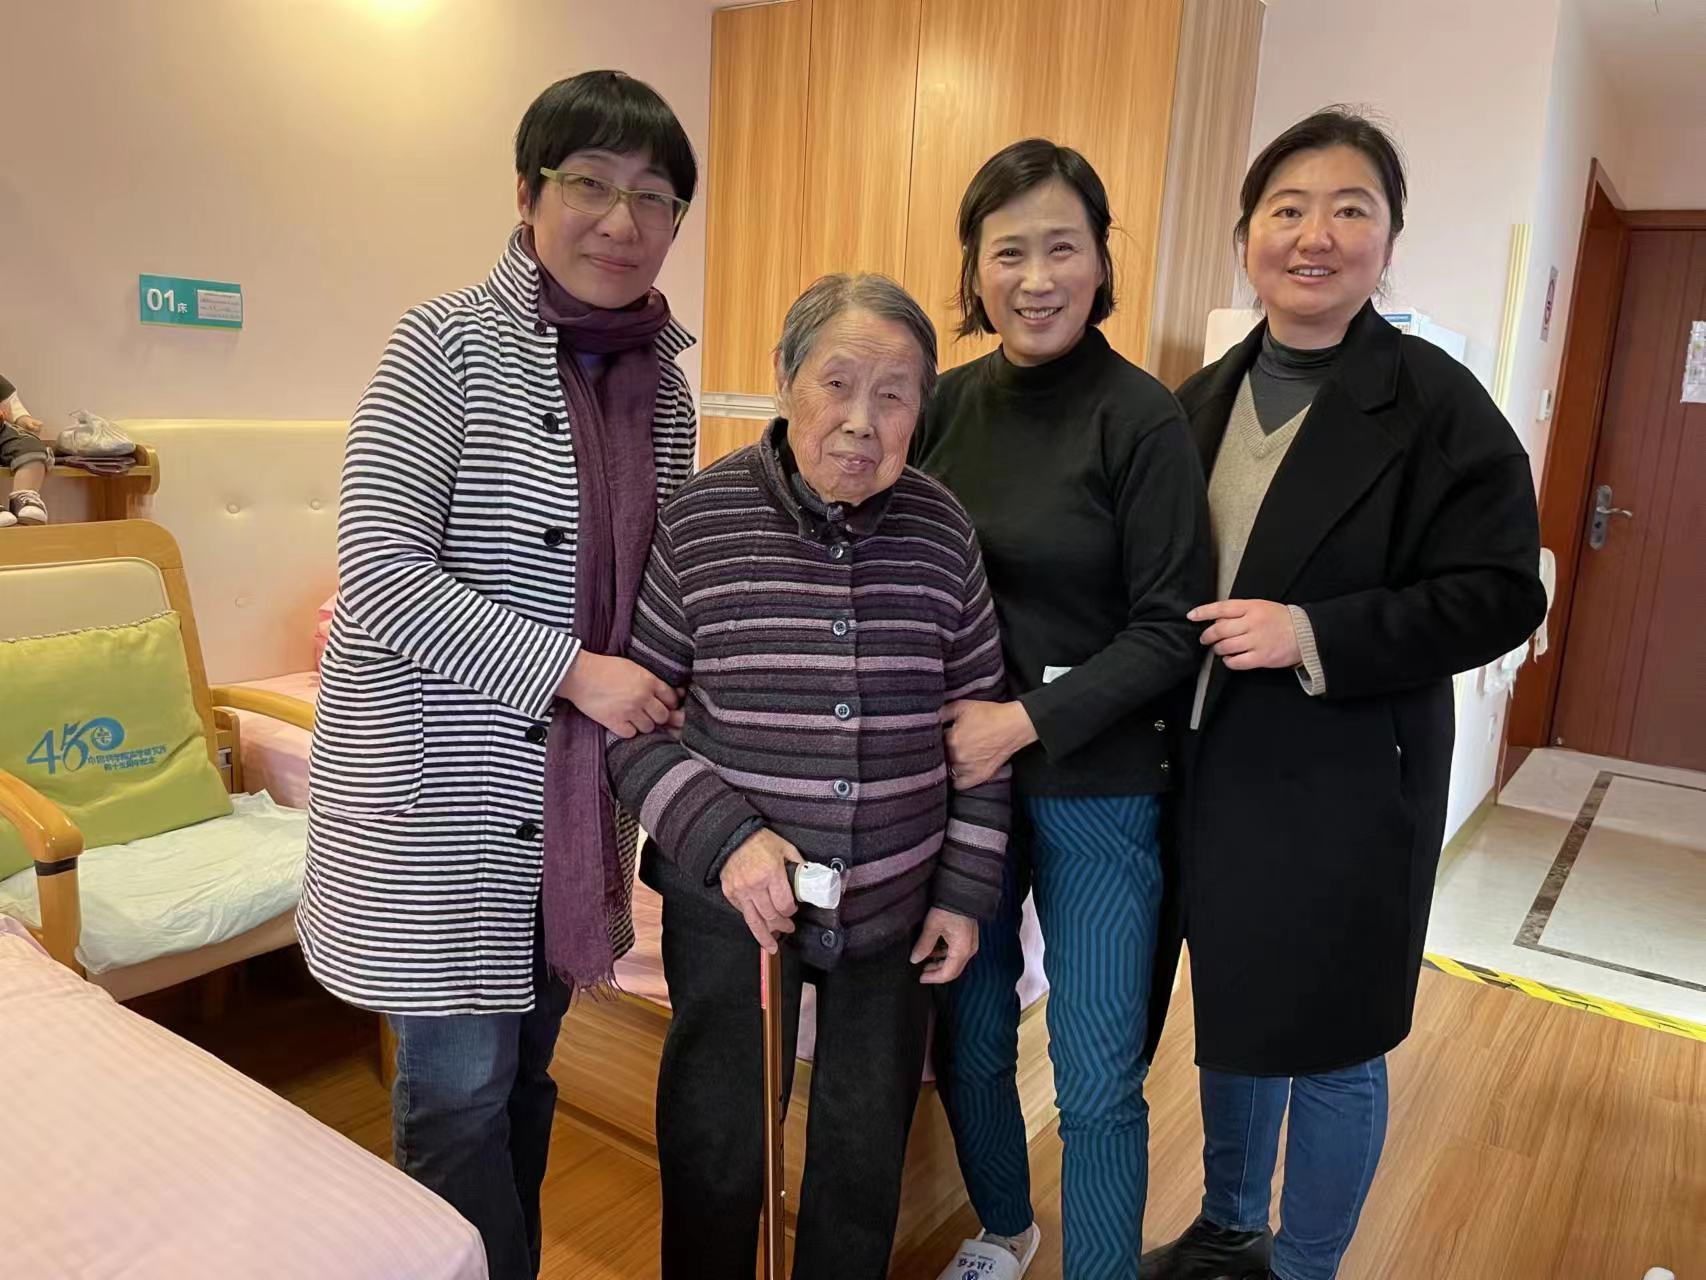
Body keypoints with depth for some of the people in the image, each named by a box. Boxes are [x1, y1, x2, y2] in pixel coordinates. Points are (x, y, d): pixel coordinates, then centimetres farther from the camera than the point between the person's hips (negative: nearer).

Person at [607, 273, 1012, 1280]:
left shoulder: (943, 532, -4)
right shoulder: (699, 522, -12)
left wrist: (967, 891, 2)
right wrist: (723, 836, -19)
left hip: (897, 904, 2)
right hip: (729, 899, -2)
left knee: (869, 1147, 20)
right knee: (715, 1151, 15)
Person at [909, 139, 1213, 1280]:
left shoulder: (1144, 419, -10)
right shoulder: (944, 405, 2)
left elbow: (1171, 628, -11)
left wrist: (1030, 720, -19)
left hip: (1099, 792, -4)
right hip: (956, 780, 4)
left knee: (1097, 1085, 6)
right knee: (970, 1043, 19)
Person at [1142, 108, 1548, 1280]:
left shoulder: (1437, 404, -11)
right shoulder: (1206, 400, 6)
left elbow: (1500, 598, -13)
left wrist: (1314, 636, -24)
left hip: (1347, 785, -5)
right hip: (1213, 769, 6)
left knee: (1329, 1047, 10)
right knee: (1232, 1015, 21)